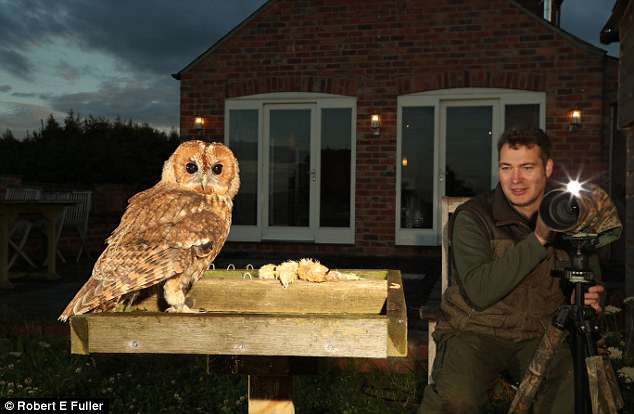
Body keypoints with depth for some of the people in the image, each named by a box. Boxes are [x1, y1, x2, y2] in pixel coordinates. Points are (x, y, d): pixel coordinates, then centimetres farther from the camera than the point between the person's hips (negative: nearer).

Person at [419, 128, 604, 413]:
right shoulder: (472, 217, -9)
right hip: (475, 332, -3)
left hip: (540, 336, 3)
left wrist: (589, 299, -7)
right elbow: (479, 293, -22)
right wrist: (538, 239, -24)